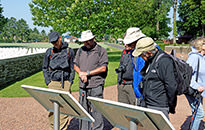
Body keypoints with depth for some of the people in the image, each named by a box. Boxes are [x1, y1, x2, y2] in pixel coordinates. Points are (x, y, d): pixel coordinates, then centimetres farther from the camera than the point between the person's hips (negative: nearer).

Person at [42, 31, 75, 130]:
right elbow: (45, 68, 12)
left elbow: (72, 68, 9)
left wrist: (70, 82, 1)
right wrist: (48, 82, 2)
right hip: (53, 82, 1)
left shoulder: (69, 51, 5)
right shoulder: (49, 52, 7)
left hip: (65, 83, 0)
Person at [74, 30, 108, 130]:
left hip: (96, 85, -5)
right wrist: (81, 74, -5)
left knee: (96, 110, -4)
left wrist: (87, 73, -10)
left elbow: (103, 68, -9)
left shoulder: (101, 51, -1)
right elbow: (75, 65, 15)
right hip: (83, 85, 5)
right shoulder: (80, 50, 15)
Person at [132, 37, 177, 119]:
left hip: (159, 107, -9)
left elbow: (171, 87, -19)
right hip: (145, 105, 9)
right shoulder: (149, 61, 12)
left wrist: (171, 107, -10)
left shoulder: (164, 62, -18)